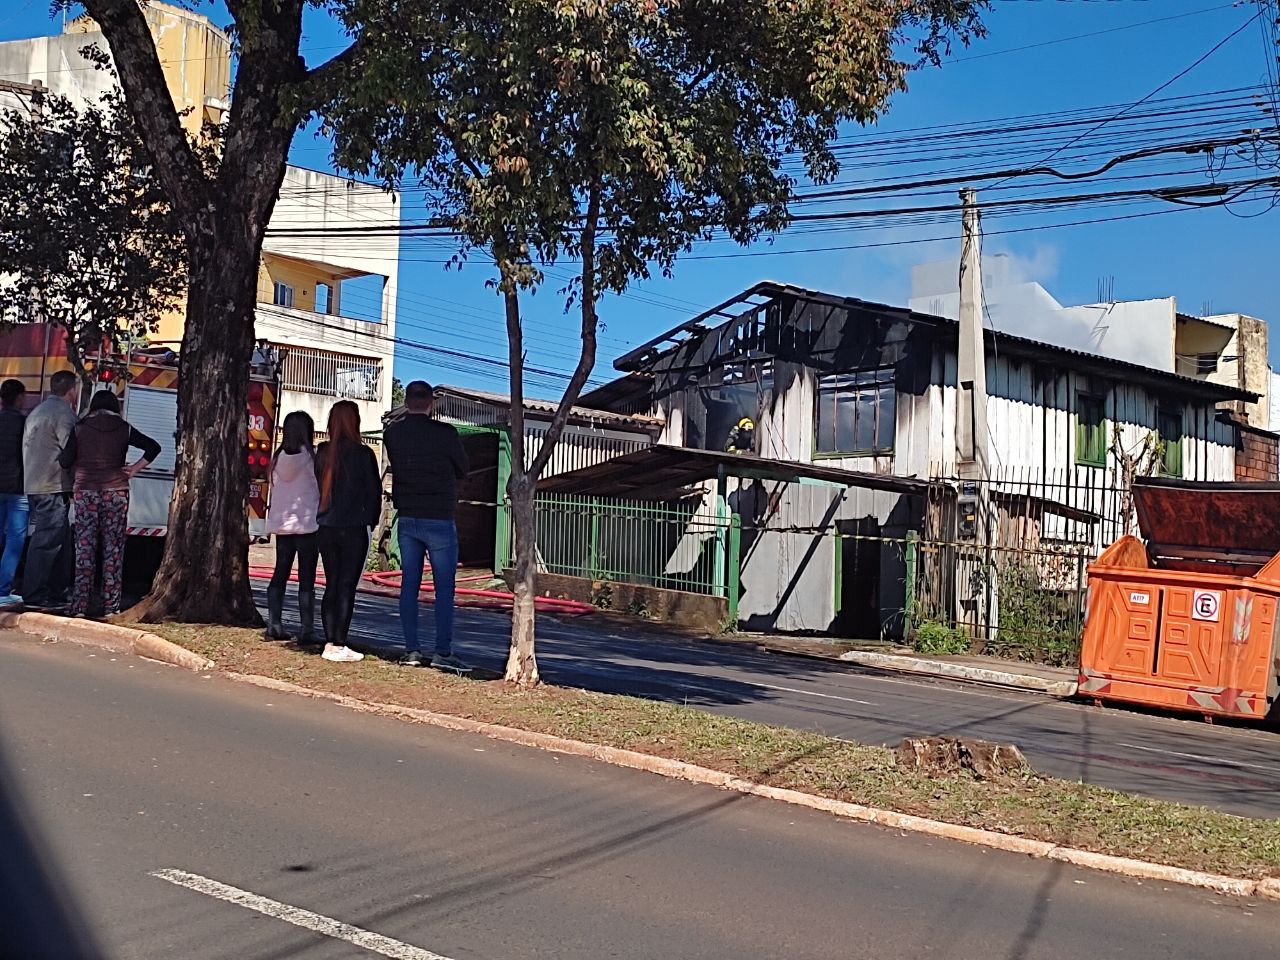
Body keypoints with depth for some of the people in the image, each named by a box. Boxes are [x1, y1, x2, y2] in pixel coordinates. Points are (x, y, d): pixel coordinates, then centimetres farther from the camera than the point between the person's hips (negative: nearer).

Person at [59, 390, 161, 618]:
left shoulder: (81, 428, 2)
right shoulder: (124, 429, 3)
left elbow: (65, 461, -1)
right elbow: (153, 447, -1)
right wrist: (134, 469, 3)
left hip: (86, 492, 0)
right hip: (116, 492, 0)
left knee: (85, 548, 3)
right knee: (113, 550, 3)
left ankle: (79, 606, 1)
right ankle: (111, 606, 3)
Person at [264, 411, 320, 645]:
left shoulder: (280, 456, 9)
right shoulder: (308, 455, -10)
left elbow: (276, 487, 13)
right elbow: (319, 487, -9)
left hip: (282, 524, 7)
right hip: (306, 523, -6)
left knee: (280, 574, 13)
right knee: (306, 578, -4)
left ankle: (274, 625, 13)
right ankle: (306, 630, -5)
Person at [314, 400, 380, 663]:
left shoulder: (323, 453, 4)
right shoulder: (362, 453, -9)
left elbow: (318, 488, 10)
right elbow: (374, 491, -3)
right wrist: (371, 522, 10)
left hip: (326, 528, 5)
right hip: (354, 529, -5)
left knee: (331, 585, 11)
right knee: (347, 587, -2)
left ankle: (330, 643, 12)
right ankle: (339, 646, -3)